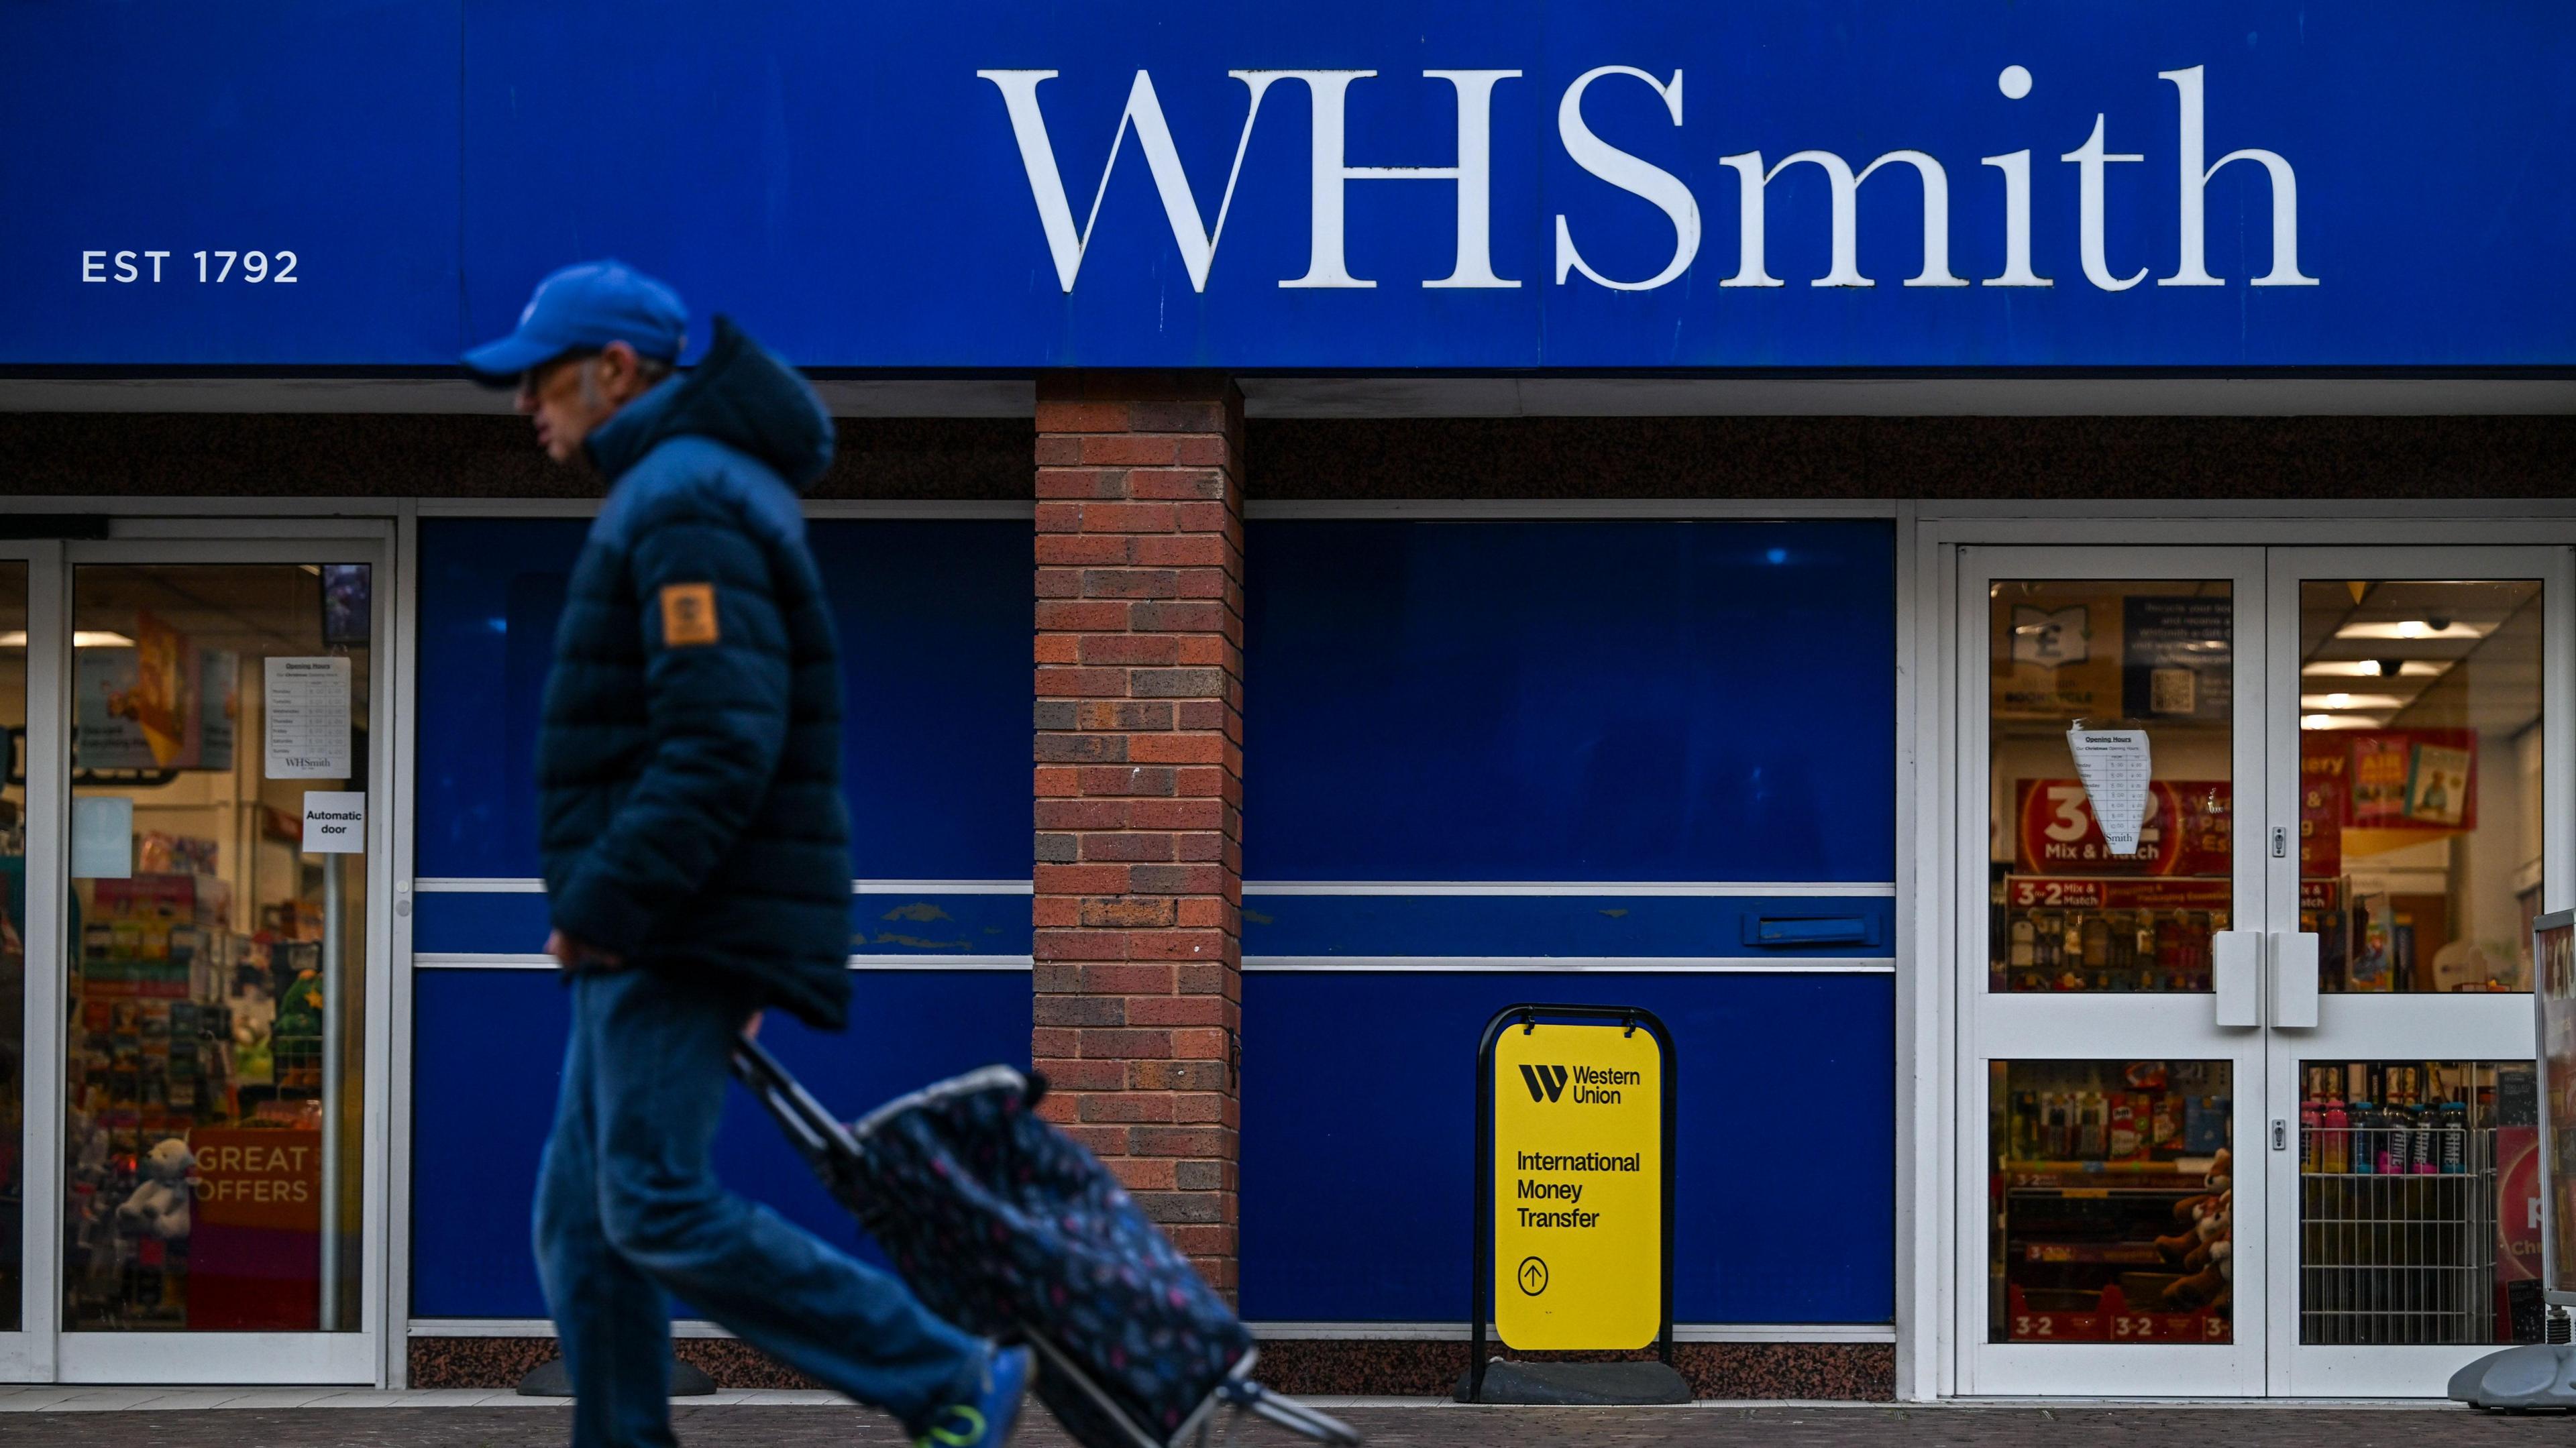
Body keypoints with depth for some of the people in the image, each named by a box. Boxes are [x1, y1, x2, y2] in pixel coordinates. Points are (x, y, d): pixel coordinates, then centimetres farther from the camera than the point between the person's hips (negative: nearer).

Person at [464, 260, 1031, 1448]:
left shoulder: (685, 507, -13)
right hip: (655, 935, 11)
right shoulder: (679, 495, 21)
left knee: (659, 1209, -13)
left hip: (680, 934, -11)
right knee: (583, 1224, 7)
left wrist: (600, 905, -21)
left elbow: (725, 745, -24)